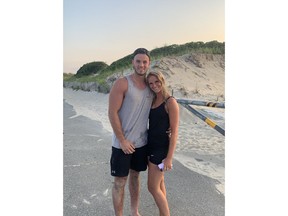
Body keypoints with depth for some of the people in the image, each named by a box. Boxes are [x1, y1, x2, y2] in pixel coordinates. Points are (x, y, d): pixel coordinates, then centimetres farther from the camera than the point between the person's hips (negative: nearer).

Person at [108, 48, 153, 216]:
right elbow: (112, 113, -15)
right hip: (122, 143, -5)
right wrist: (123, 141, -15)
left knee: (135, 176, 20)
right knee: (120, 181, 7)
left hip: (141, 142, 6)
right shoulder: (122, 83, -13)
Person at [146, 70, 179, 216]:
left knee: (153, 187, -1)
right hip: (150, 145, 7)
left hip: (161, 148, -7)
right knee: (159, 183, 17)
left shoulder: (170, 102, -12)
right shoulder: (152, 101, 8)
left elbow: (174, 131, -15)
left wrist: (169, 157, -17)